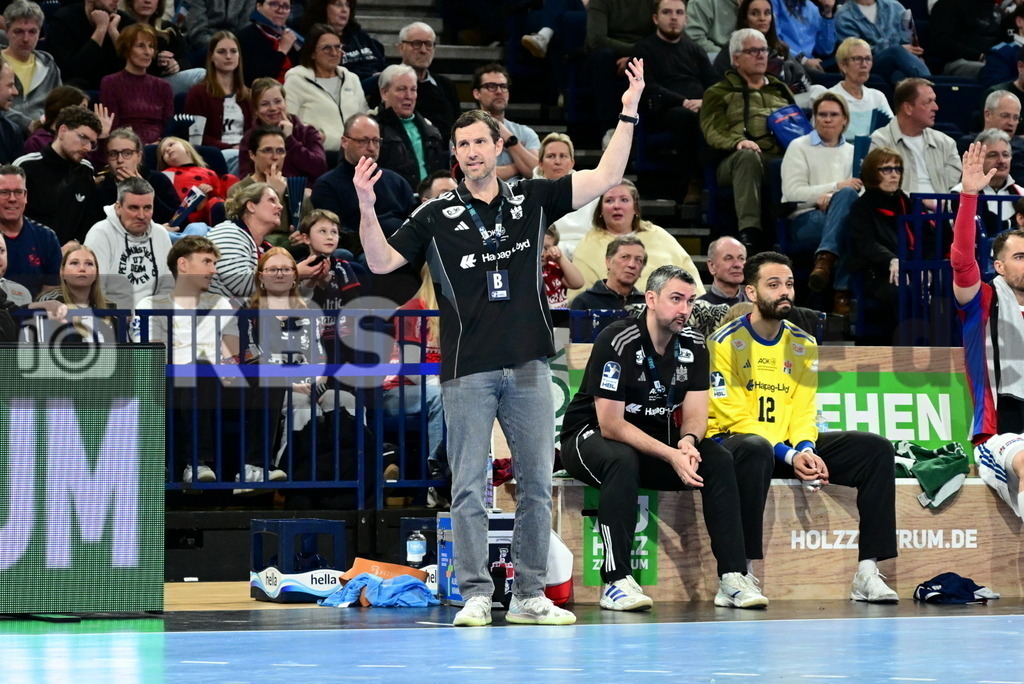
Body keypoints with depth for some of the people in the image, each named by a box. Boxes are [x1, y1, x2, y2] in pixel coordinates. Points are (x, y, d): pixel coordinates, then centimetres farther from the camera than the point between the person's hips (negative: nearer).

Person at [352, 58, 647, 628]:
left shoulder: (533, 200, 8)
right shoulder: (437, 216, 5)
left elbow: (605, 178, 4)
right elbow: (381, 262, 2)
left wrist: (629, 114, -2)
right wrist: (367, 208, -13)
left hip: (528, 366, 2)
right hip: (467, 369, -2)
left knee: (536, 484, 4)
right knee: (470, 488, -2)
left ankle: (530, 596, 11)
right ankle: (476, 596, 3)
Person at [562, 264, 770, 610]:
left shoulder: (693, 345, -2)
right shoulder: (617, 341, -22)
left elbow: (695, 413, -3)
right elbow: (611, 425, -25)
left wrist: (687, 442, -28)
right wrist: (671, 455, -32)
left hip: (655, 439, 6)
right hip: (590, 435, -6)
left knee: (720, 461, -16)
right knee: (622, 461, -39)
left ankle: (733, 578, -19)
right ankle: (616, 581, -36)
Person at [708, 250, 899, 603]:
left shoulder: (804, 345, 11)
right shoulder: (726, 343, -8)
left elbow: (803, 412, 5)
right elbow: (736, 418, -14)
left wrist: (805, 449, -18)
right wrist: (789, 456, -23)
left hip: (791, 447, 6)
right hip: (733, 441, -6)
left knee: (877, 449, -9)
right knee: (754, 448, -42)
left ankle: (867, 572, -16)